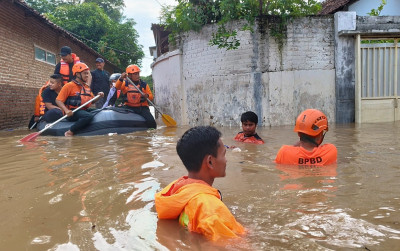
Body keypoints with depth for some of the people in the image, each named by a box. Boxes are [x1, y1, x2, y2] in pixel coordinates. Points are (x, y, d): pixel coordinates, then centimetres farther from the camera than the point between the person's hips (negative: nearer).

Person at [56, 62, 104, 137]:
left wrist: (99, 96, 4)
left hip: (85, 110, 7)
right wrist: (66, 110, -24)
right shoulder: (69, 86, -4)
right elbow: (58, 100, -8)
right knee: (89, 116, -35)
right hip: (73, 113, -7)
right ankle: (69, 133, -26)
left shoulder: (87, 87, 18)